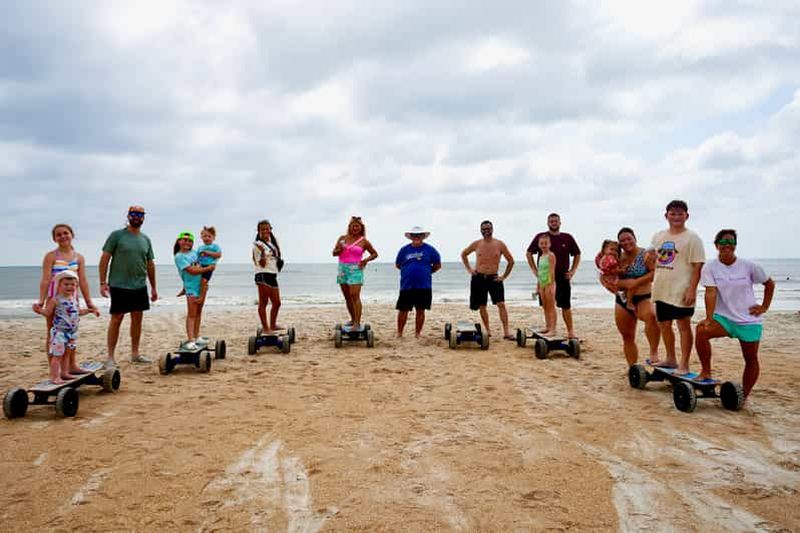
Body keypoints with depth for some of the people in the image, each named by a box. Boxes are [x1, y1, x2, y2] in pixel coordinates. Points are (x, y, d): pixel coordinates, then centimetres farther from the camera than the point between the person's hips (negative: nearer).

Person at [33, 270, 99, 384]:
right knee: (57, 354, -6)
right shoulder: (56, 299, -12)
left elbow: (78, 311, 23)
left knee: (67, 353, 15)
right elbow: (48, 312, -10)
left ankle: (64, 372, 26)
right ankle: (54, 377, -1)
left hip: (72, 332, 7)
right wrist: (40, 310, -29)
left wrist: (91, 310, 26)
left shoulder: (75, 299, 8)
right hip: (59, 331, -7)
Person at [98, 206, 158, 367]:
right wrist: (103, 282, -12)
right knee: (116, 319, -1)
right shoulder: (117, 235, -3)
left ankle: (135, 354, 20)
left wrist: (153, 287, 16)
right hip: (119, 286, -5)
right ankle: (110, 357, 5)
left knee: (137, 318, 9)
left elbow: (150, 264, 16)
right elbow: (105, 258, -5)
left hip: (140, 287, 5)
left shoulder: (146, 239, 11)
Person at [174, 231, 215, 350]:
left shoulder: (194, 252, 11)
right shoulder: (179, 256, -10)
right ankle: (190, 340, -12)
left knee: (198, 312, 13)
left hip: (201, 286, 7)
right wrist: (208, 268, -11)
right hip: (191, 288, -7)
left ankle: (196, 336, 22)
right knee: (191, 314, -10)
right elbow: (192, 271, -16)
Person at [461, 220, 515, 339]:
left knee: (501, 304, -12)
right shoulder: (476, 244, 3)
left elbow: (511, 261, 6)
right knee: (482, 306, 6)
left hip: (494, 278, -1)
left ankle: (506, 332, -11)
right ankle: (488, 330, 19)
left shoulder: (500, 244, -1)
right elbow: (463, 254, 19)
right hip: (478, 278, 2)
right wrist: (469, 269, 10)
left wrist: (504, 276, 2)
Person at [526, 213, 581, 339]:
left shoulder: (567, 238, 5)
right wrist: (535, 271, -1)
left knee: (566, 306, 0)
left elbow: (577, 254, 14)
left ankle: (571, 331, 5)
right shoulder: (540, 237, 1)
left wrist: (572, 271, 4)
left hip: (563, 277, 0)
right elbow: (529, 253, 6)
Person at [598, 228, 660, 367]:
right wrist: (610, 286, -4)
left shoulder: (645, 255, -6)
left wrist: (637, 282, -22)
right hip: (622, 301, 6)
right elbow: (603, 277, 14)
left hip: (643, 299, -5)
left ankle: (654, 352, -30)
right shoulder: (618, 258, 8)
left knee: (651, 316, -39)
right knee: (627, 337, 11)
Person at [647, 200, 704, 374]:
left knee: (684, 326, 0)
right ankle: (671, 359, 31)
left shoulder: (692, 238, -7)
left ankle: (684, 365, 7)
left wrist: (692, 290, -19)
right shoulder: (658, 237, 11)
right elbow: (653, 260, 21)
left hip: (681, 292, -7)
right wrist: (650, 258, -3)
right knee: (664, 325, 15)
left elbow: (697, 266, -11)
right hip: (661, 290, 7)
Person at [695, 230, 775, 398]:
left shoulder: (748, 266, -4)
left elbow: (769, 284, 10)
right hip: (723, 318, -1)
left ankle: (744, 398, 21)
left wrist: (764, 307, 4)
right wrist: (709, 319, -27)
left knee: (751, 359, 5)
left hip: (749, 320, 1)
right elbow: (711, 292, -16)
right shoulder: (710, 267, -6)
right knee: (702, 331, -30)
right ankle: (706, 372, -14)